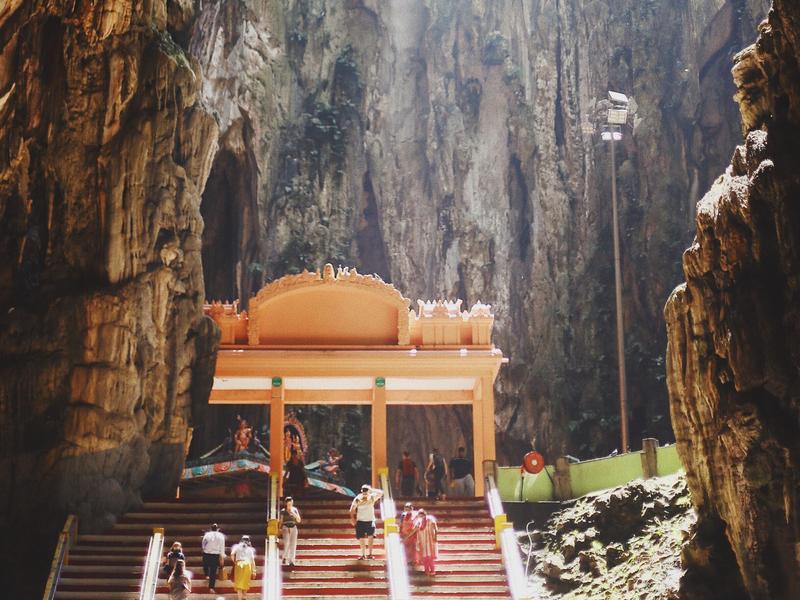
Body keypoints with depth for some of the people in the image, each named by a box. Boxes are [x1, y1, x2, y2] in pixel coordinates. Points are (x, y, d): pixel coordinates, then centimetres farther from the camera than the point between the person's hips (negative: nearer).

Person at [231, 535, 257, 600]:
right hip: (248, 565, 1)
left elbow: (232, 554, -7)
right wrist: (253, 571, 9)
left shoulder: (238, 547, 9)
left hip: (239, 564, -1)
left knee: (239, 582, 2)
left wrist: (234, 561, 10)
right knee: (245, 582, 15)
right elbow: (253, 560, 7)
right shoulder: (250, 549, 12)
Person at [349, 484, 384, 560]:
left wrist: (371, 490, -21)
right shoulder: (357, 499, -4)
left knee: (370, 536, -15)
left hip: (370, 521, -1)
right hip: (360, 521, 1)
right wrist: (352, 518, -7)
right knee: (361, 538, 2)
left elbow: (381, 493, -14)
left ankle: (370, 554, -11)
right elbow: (352, 509, 2)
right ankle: (363, 554, 15)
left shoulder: (372, 497, -4)